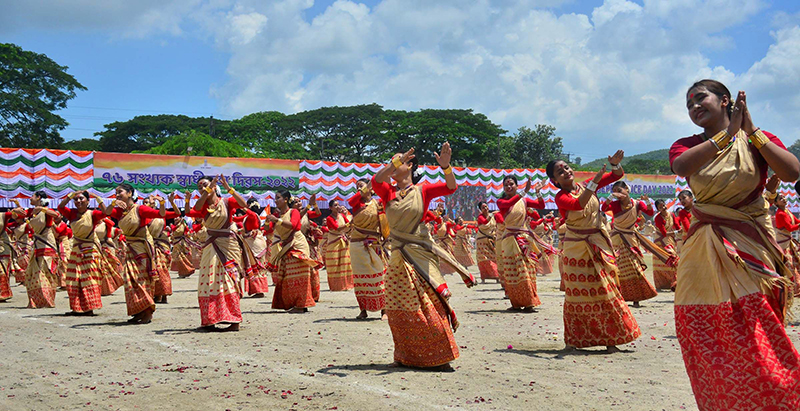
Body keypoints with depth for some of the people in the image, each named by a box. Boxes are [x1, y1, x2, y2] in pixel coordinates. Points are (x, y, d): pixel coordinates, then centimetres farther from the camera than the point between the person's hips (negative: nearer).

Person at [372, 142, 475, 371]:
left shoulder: (422, 191, 2)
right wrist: (396, 163, -26)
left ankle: (440, 358, 3)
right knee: (399, 310, 3)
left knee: (429, 306, -5)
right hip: (398, 256, 2)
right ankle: (406, 357, 17)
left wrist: (445, 166, -28)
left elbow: (451, 187, -10)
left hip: (420, 254, -2)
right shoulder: (388, 192, 6)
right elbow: (376, 181, -15)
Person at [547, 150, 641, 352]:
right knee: (578, 294, 3)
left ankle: (610, 339, 10)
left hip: (599, 244, 4)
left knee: (604, 290, 3)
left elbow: (617, 175, 6)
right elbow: (578, 204, -31)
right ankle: (573, 339, 18)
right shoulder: (561, 198, -10)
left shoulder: (586, 185, 3)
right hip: (576, 248, -3)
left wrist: (614, 163, -14)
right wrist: (594, 183, -36)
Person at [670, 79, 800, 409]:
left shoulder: (758, 141, 6)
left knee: (754, 342, -8)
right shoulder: (687, 146, 9)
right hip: (703, 255, 2)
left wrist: (751, 130, -9)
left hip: (749, 250, -2)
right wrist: (727, 133, -13)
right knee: (705, 342, 2)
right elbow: (680, 167, -17)